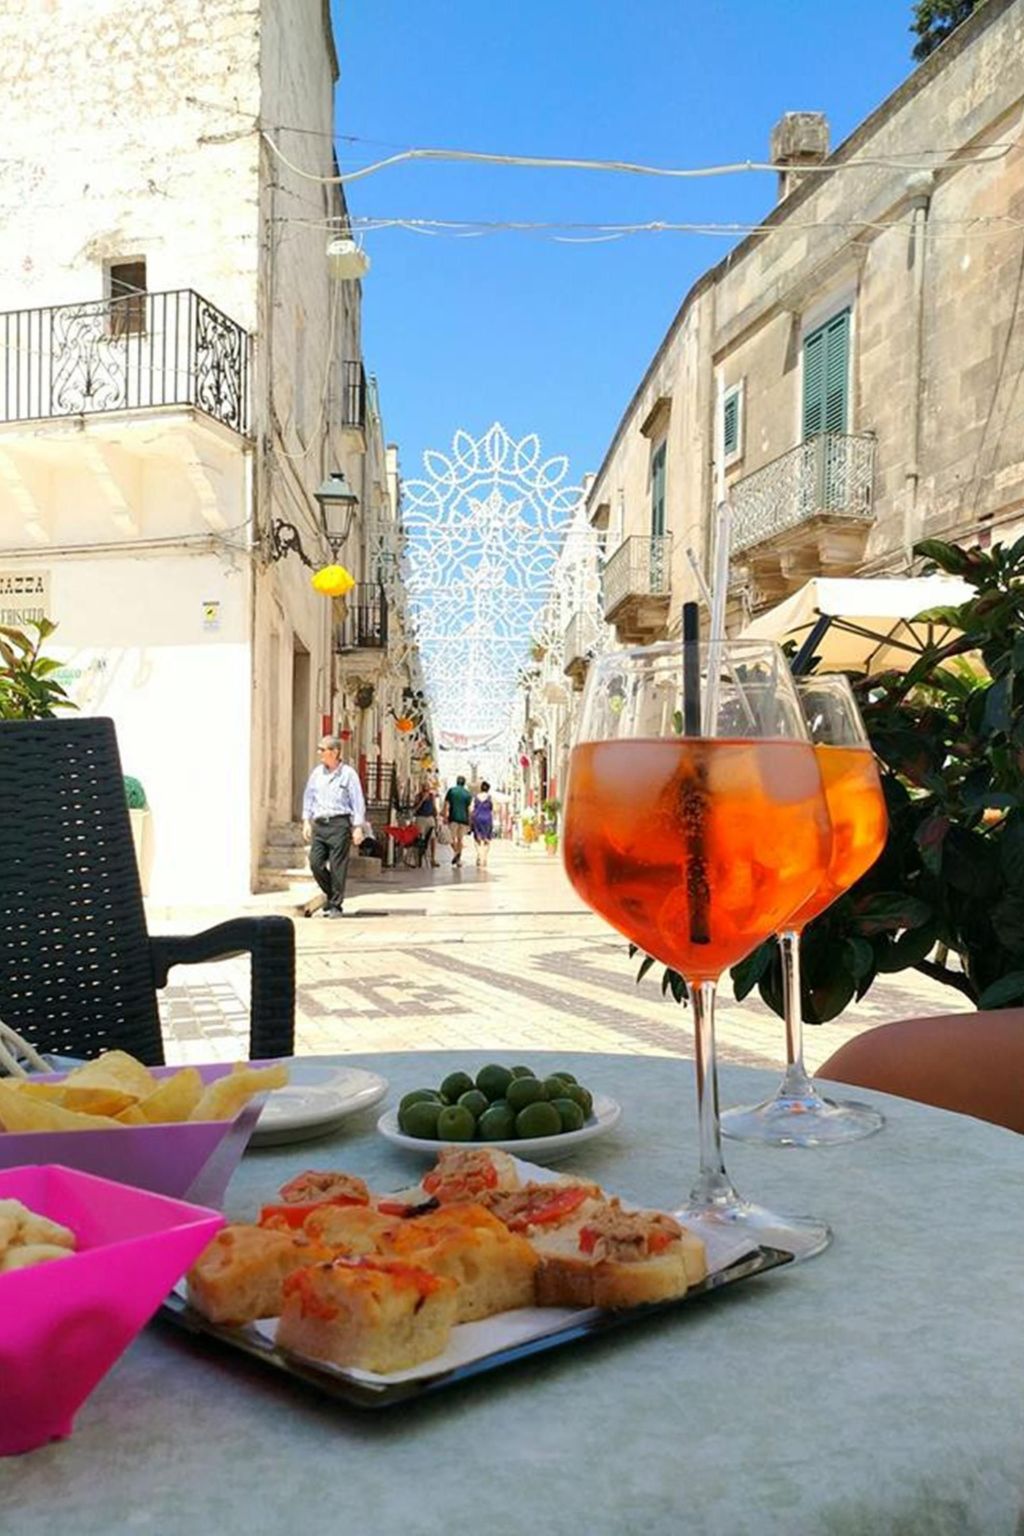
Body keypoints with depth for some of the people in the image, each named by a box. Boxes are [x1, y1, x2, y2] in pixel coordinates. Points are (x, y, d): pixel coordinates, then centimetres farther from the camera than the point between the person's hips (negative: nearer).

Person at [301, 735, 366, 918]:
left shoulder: (348, 773, -2)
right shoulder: (317, 772, 11)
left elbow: (358, 802, -2)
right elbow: (308, 797, 19)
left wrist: (358, 827, -7)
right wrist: (306, 821, 13)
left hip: (339, 823, -5)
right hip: (319, 824, 5)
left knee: (337, 866, -3)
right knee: (315, 862, -2)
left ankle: (335, 905, 7)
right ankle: (331, 895, 20)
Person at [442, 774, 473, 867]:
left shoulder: (451, 791, 2)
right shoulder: (468, 794, 5)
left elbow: (446, 805, -4)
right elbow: (469, 808, 4)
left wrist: (445, 817, -2)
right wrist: (469, 821, 11)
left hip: (453, 818, -2)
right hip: (464, 818, 2)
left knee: (453, 837, 4)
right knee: (460, 839, 9)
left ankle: (456, 852, -24)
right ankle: (458, 860, 8)